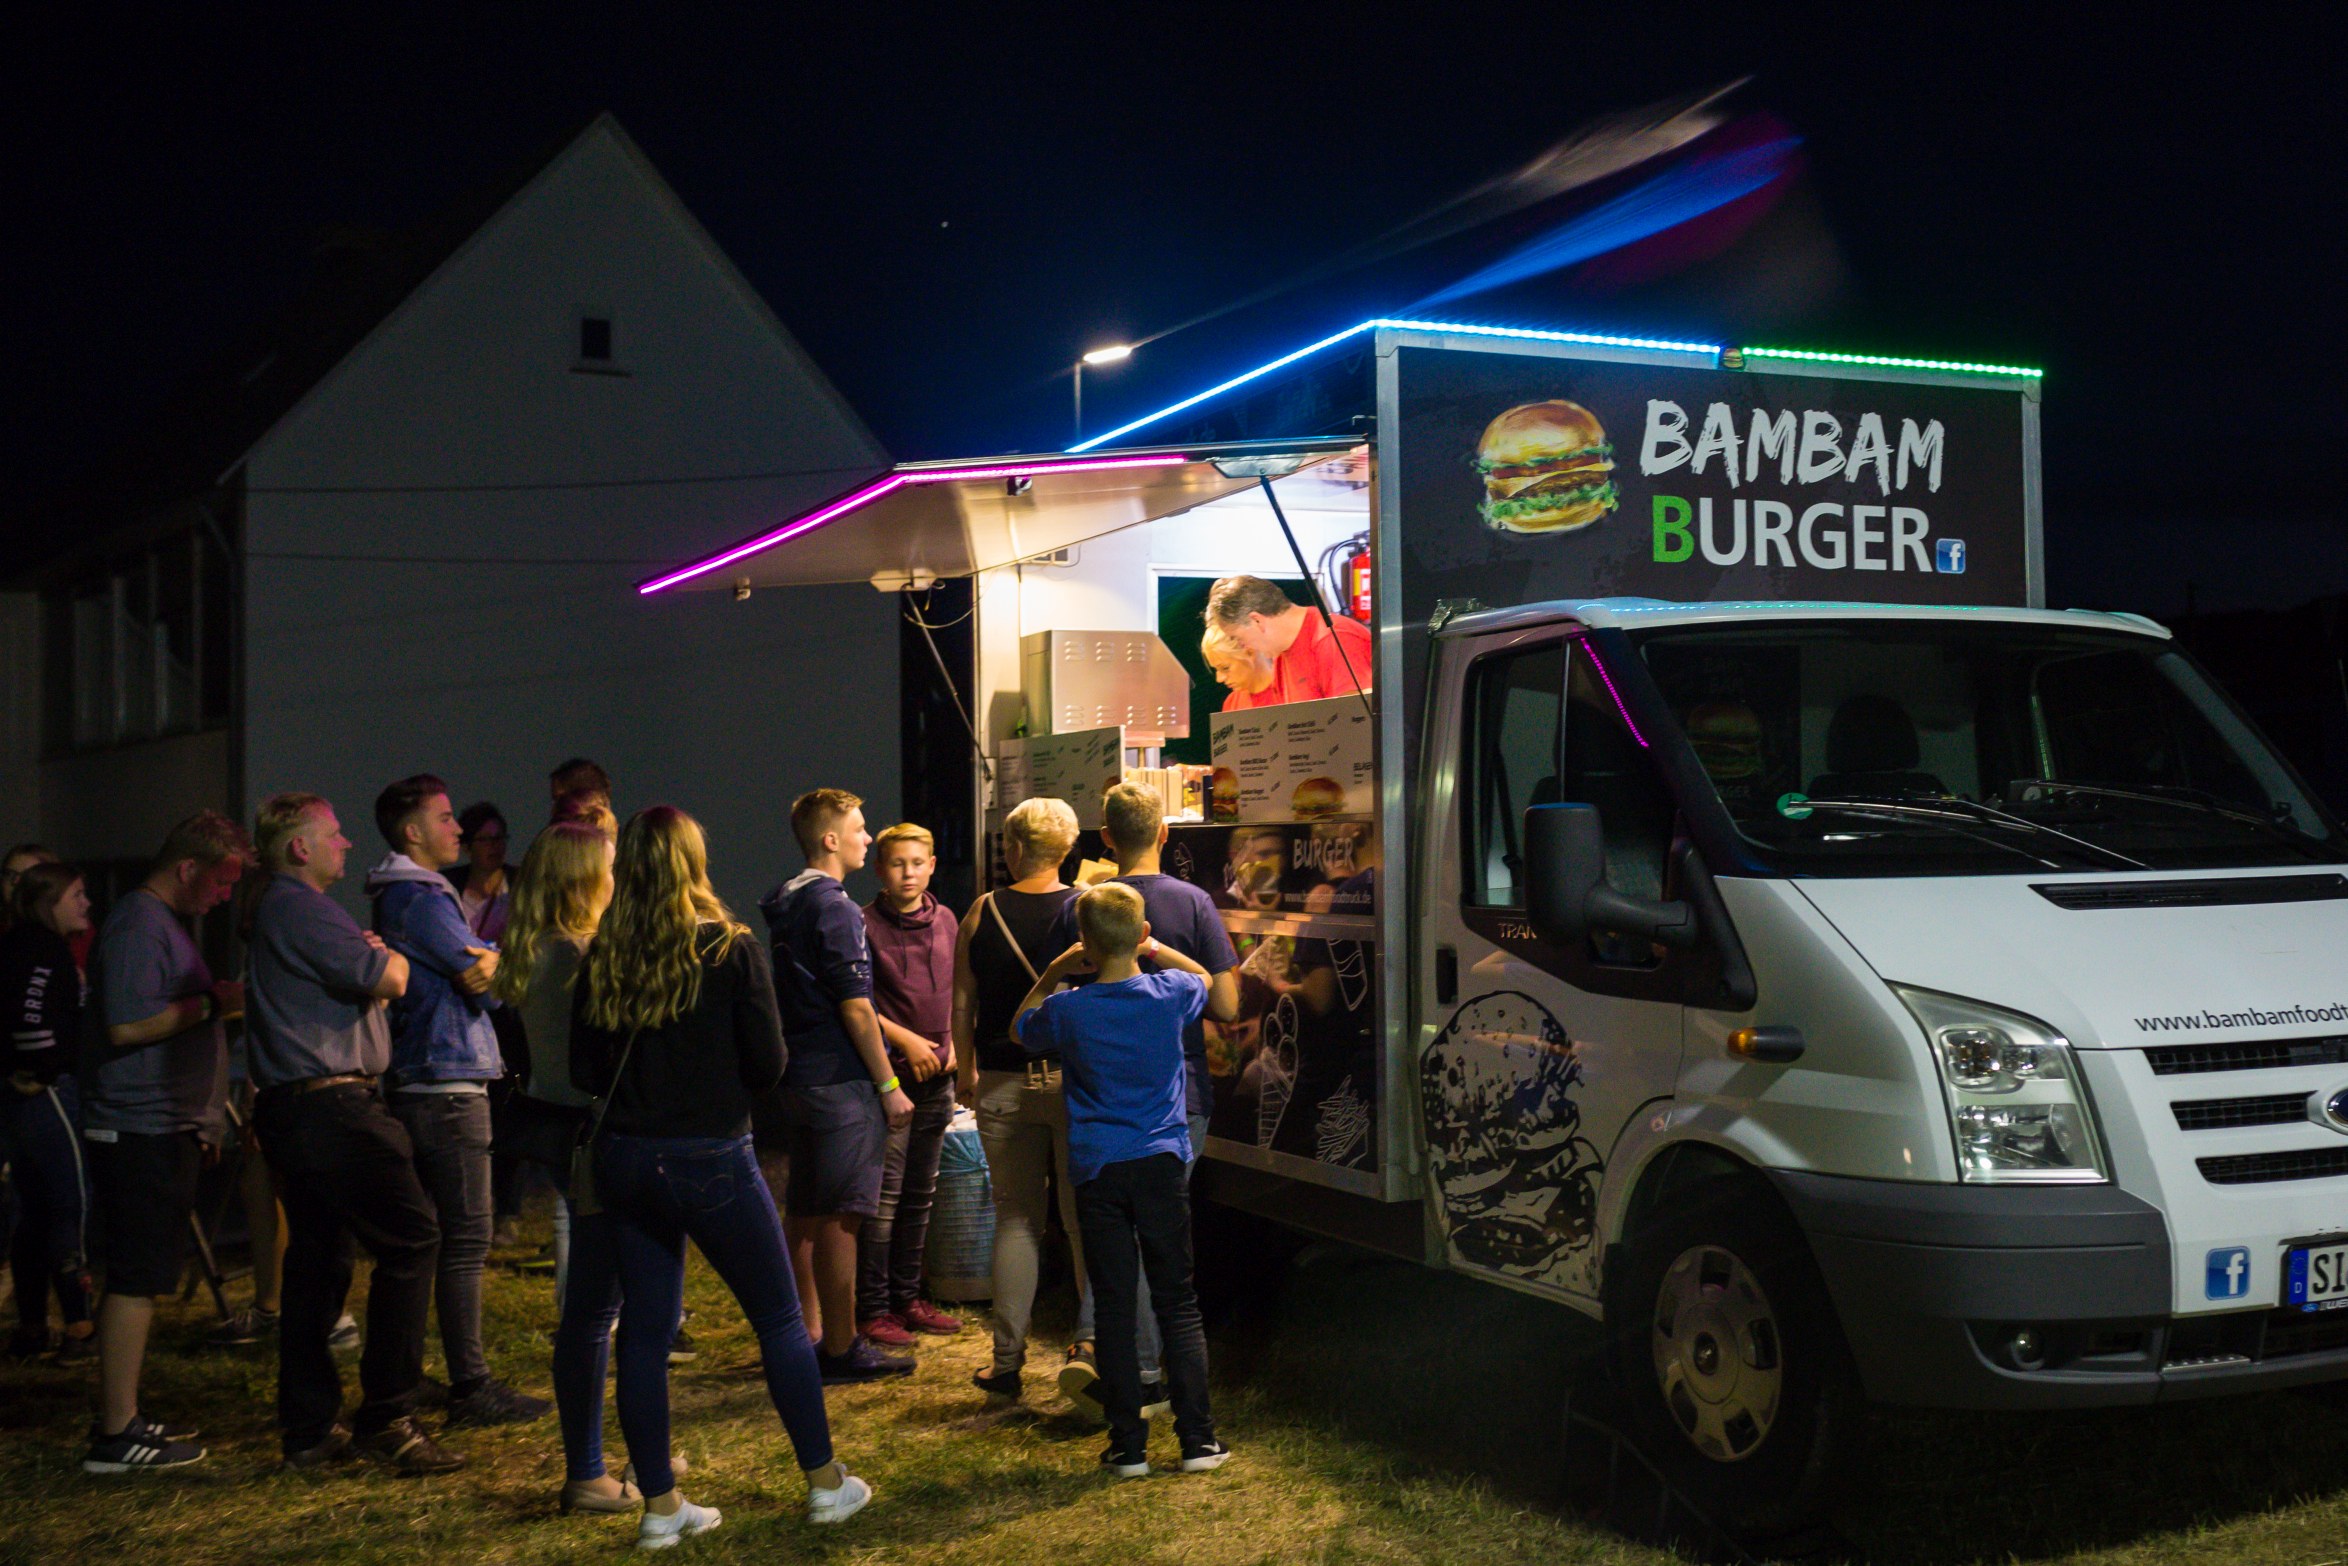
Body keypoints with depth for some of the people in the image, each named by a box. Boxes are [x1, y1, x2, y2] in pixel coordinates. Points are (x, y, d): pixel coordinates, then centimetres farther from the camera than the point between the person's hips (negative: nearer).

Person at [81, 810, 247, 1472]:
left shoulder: (166, 923, 19)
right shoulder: (138, 926, -14)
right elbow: (127, 1024, -25)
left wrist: (200, 1123, 24)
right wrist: (213, 1002, -16)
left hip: (165, 1131, 10)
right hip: (139, 1133, -10)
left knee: (140, 1278, 13)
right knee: (136, 1280, -7)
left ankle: (120, 1417, 21)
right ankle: (117, 1434, -4)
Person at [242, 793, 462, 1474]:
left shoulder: (277, 911, 22)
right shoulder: (299, 908, -12)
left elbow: (354, 979, 21)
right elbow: (389, 978, -17)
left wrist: (375, 959, 2)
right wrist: (390, 959, 4)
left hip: (291, 1106, 11)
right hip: (331, 1105, -11)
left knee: (316, 1261, 13)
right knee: (410, 1240, -7)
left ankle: (309, 1426, 18)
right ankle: (386, 1417, -5)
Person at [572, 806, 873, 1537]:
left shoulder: (603, 959, -1)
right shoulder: (730, 950, -10)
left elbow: (583, 1071, 4)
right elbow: (768, 1063, -9)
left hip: (625, 1161, 4)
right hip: (713, 1160, -3)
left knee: (644, 1331, 11)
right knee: (781, 1322, 10)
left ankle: (661, 1505, 16)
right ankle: (825, 1483, 18)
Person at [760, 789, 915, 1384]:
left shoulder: (786, 905, 13)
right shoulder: (835, 909, -15)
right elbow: (855, 1007, -17)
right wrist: (889, 1085, -12)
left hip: (801, 1078, 10)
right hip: (841, 1081, -9)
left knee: (807, 1213, 14)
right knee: (839, 1217, -4)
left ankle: (809, 1333, 22)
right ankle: (841, 1349, 1)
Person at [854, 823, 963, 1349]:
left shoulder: (946, 921, 12)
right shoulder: (866, 925, -7)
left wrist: (953, 1045, 9)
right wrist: (906, 1040, -14)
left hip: (936, 1075, 6)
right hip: (890, 1074, -6)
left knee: (920, 1196, 13)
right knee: (885, 1196, -6)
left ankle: (907, 1298, 22)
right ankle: (873, 1308, 1)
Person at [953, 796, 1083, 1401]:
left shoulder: (982, 913, -2)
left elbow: (962, 1003, 3)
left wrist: (966, 1072, 17)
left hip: (1004, 1083, 1)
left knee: (1015, 1217, 9)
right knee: (1086, 1217, 8)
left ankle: (1008, 1360, 11)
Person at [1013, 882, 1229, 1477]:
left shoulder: (1065, 1010, -8)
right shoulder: (1170, 993, -5)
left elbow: (1019, 1030, 16)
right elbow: (1205, 978, 21)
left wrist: (1051, 975, 14)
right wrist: (1153, 949, 22)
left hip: (1098, 1171, -1)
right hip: (1162, 1165, 1)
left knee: (1114, 1307, 5)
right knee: (1178, 1304, 7)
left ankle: (1128, 1445, 8)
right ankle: (1198, 1439, 7)